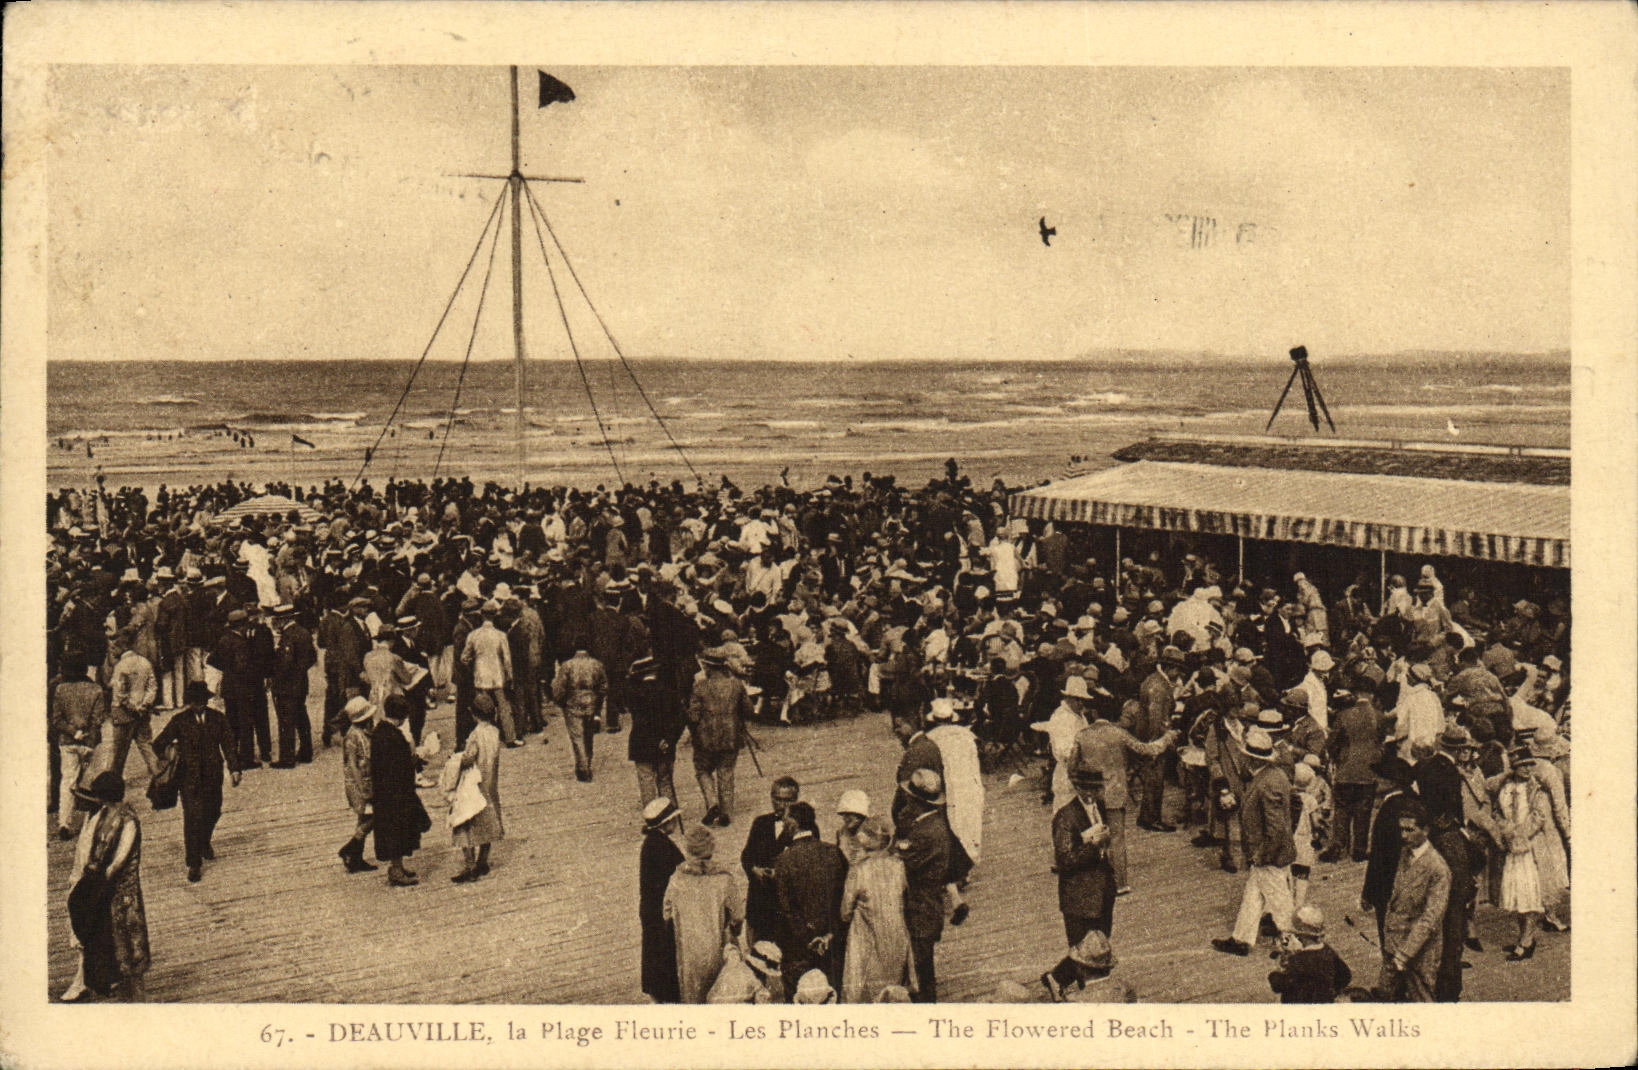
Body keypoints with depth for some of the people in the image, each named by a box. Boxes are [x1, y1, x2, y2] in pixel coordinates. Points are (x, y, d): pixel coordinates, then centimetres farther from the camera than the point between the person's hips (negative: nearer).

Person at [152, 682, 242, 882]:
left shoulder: (217, 718, 2)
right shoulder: (179, 721, -6)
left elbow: (228, 744, 6)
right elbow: (158, 745, 0)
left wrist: (234, 769, 3)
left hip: (213, 775, 3)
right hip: (189, 776, -3)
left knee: (213, 812, 15)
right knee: (193, 817, -4)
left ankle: (204, 843, 48)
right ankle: (193, 864, 6)